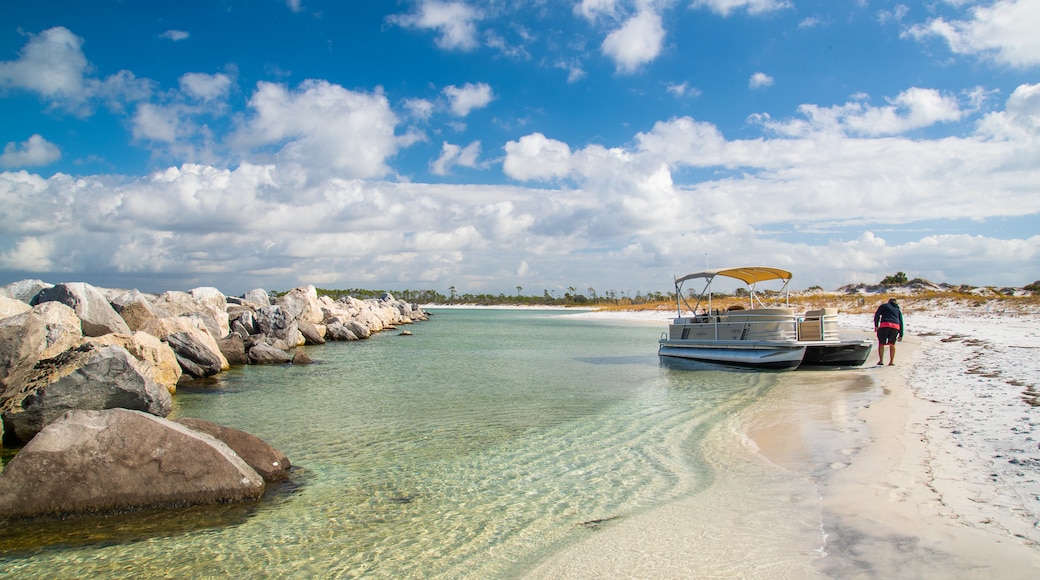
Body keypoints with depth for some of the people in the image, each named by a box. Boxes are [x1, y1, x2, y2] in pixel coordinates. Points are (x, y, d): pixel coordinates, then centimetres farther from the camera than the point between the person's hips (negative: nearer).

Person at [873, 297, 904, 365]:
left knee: (881, 343, 9)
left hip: (885, 325, -3)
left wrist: (876, 326, 10)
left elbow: (877, 315, 8)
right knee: (892, 344, 18)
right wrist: (901, 335, 21)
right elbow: (901, 322, 22)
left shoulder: (884, 306, 22)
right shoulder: (898, 310, 28)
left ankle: (881, 361, 3)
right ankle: (891, 361, 14)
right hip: (895, 327, 3)